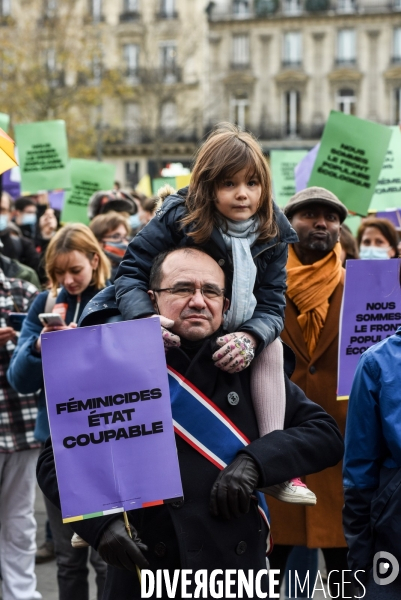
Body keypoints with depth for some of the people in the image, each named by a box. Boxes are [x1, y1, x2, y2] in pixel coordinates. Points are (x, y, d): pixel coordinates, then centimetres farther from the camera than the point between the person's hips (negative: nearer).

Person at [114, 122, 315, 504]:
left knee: (271, 345, -20)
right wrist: (145, 319, -42)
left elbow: (272, 305, -18)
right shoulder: (177, 218, -23)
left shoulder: (272, 232, -14)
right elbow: (130, 273, -21)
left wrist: (249, 337, -41)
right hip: (174, 335, -2)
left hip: (234, 336, 3)